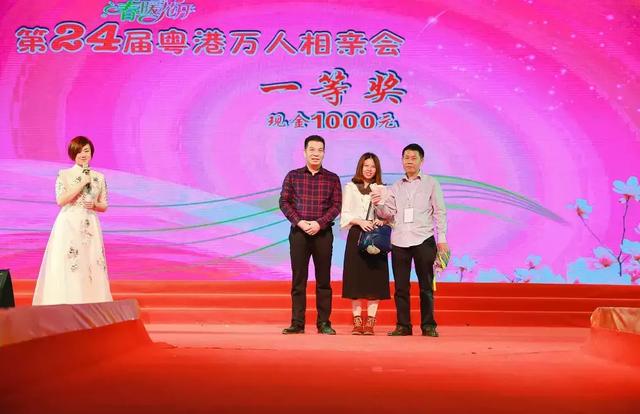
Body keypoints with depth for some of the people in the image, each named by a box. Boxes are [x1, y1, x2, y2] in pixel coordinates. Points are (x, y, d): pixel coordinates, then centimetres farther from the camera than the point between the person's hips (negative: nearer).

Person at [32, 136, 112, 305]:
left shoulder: (99, 177, 8)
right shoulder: (64, 175, 0)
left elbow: (104, 206, 12)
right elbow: (60, 200, -12)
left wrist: (94, 205, -10)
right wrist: (81, 184, -14)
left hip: (90, 228, 3)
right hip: (68, 226, -3)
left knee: (91, 267, 3)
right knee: (66, 267, -6)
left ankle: (92, 303, 11)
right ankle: (66, 304, 0)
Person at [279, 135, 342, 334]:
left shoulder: (332, 178, 6)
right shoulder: (293, 176, 7)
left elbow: (336, 205, 0)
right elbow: (284, 202, 2)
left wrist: (320, 223, -13)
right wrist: (299, 222, -11)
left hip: (323, 233, 0)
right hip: (298, 232, 0)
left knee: (323, 280, 3)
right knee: (298, 279, 2)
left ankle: (324, 323, 9)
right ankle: (297, 323, 7)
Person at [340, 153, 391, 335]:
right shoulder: (350, 188, 9)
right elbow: (345, 214, 3)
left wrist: (382, 220, -15)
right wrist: (359, 221, -14)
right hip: (356, 236, 0)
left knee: (375, 279, -3)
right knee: (356, 278, -1)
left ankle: (370, 322, 2)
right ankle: (357, 321, 5)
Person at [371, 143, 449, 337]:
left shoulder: (431, 183, 7)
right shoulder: (396, 187, 15)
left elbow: (440, 212, 3)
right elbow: (388, 213, 9)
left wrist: (442, 238, -5)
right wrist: (378, 204, -11)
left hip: (424, 240, -3)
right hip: (399, 241, 3)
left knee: (426, 286, 1)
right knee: (401, 286, 4)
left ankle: (428, 325, 8)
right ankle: (403, 326, 10)